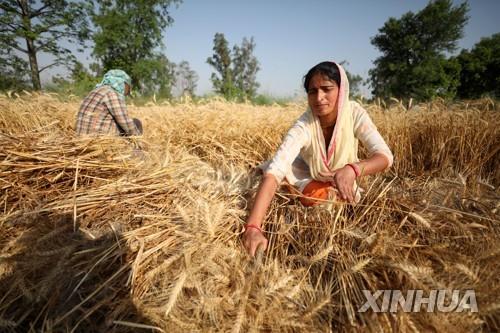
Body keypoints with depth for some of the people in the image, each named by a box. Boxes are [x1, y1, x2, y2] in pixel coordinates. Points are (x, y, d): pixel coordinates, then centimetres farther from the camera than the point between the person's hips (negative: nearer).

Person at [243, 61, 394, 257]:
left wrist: (352, 169, -55)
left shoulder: (354, 113, -27)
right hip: (309, 180, -3)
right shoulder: (303, 127, -36)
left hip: (341, 183, 3)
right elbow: (273, 173, -48)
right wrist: (253, 227, -62)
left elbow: (385, 156, -32)